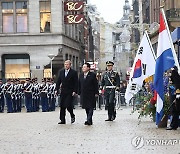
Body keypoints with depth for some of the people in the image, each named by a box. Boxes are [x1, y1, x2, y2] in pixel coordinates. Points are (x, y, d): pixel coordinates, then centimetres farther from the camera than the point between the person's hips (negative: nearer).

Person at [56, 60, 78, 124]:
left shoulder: (74, 72, -3)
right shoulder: (61, 72, 10)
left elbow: (76, 83, -5)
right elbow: (58, 81, 13)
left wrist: (75, 91, -12)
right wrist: (57, 89, 5)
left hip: (70, 92, -5)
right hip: (63, 91, 5)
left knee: (68, 105, -11)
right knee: (62, 106, 3)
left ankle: (72, 116, 15)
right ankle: (62, 120, 10)